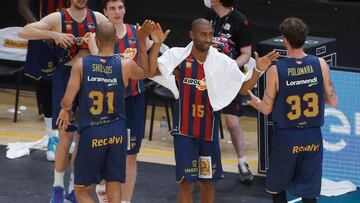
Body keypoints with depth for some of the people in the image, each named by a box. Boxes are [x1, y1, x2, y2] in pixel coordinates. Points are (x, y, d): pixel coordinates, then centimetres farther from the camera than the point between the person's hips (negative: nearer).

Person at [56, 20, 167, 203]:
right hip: (117, 132, 2)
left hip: (91, 133, -2)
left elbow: (67, 101, -11)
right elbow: (145, 72, 20)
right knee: (113, 188, 11)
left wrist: (65, 109, 12)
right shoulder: (126, 65, -5)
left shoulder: (81, 64, -8)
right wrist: (142, 41, 22)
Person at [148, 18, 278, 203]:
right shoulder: (179, 57, -9)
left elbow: (244, 88, 4)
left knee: (207, 181, 14)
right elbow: (150, 71, -20)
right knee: (186, 182, -3)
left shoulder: (222, 61, -3)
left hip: (209, 131, 3)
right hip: (185, 131, -3)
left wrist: (258, 71, -11)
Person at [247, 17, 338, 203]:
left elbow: (267, 109, -4)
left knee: (277, 188, 16)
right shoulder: (320, 64, -7)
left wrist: (255, 102, 18)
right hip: (312, 137, 2)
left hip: (286, 137, -2)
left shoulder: (276, 70, -13)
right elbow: (332, 101, 1)